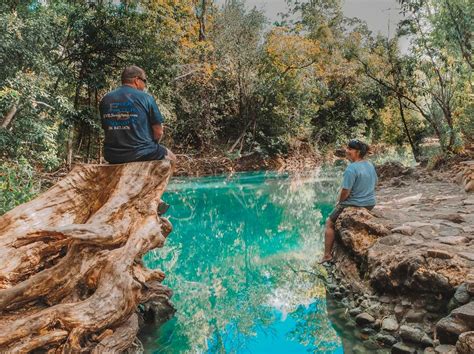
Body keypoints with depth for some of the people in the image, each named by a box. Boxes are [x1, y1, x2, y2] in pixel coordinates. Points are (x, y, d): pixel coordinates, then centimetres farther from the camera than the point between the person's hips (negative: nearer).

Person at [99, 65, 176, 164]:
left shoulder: (105, 100, 5)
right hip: (140, 154, -5)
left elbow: (106, 130, 12)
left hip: (112, 156, 5)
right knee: (171, 157, 22)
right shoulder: (145, 98, -8)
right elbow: (158, 132, -8)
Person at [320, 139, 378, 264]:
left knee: (329, 223, 11)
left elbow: (345, 192, -24)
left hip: (354, 205, -9)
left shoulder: (351, 169, -25)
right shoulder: (370, 165, 3)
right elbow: (375, 183, 15)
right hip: (370, 204, 9)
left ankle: (327, 255, 9)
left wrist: (340, 202, -4)